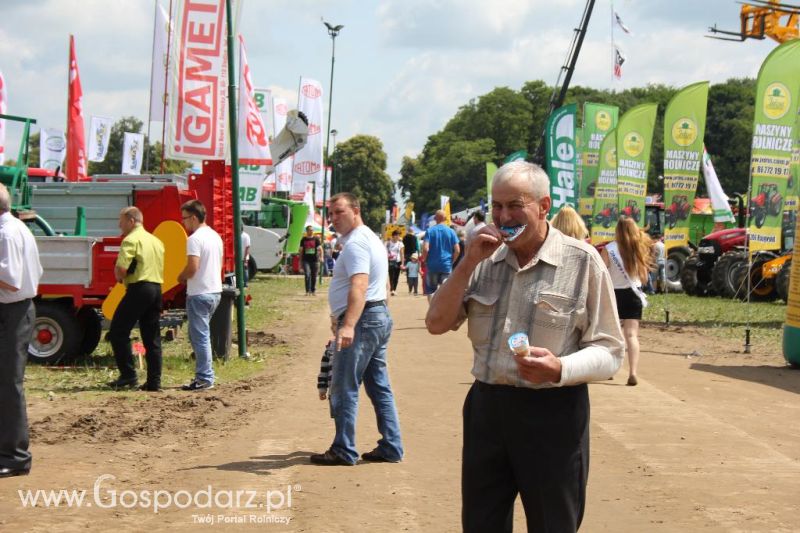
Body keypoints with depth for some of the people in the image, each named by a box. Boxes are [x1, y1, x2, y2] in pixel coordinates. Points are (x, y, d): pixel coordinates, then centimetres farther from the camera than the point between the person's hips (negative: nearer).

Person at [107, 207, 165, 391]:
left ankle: (128, 375, -4)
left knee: (118, 332, 0)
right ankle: (154, 381, 8)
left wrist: (119, 278, 4)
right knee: (152, 338, 9)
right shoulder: (156, 241, 18)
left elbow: (121, 269, -19)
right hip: (156, 289, 8)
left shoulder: (131, 240, -8)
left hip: (138, 288, -8)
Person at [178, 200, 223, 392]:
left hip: (199, 293, -9)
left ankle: (205, 379, -3)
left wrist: (181, 277, -3)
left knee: (200, 336, -4)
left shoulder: (195, 239, -15)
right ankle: (203, 374, 19)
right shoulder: (215, 236, 13)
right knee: (199, 335, 17)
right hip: (215, 291, 9)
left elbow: (192, 267, -23)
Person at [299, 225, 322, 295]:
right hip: (306, 260, 0)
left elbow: (320, 248, -1)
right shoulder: (303, 239, 8)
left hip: (315, 260, 0)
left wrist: (321, 257, -16)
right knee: (307, 275, -14)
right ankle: (308, 291, -12)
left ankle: (313, 291, 19)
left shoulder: (316, 239, 4)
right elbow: (301, 250, 14)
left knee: (314, 276, 6)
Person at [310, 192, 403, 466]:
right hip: (380, 316, 11)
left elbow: (359, 286, -28)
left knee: (344, 389, -5)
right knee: (380, 388, 12)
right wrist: (340, 317, 36)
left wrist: (348, 325, -38)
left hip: (363, 320, -11)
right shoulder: (371, 238, 20)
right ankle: (390, 447, 13)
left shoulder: (355, 243, -14)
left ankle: (343, 451, -1)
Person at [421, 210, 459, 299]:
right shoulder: (451, 231, 0)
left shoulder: (430, 231, -4)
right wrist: (451, 261, 12)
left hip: (432, 265, -1)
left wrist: (424, 260, 4)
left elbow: (425, 249, -13)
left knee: (431, 290, 8)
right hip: (447, 265, 1)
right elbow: (457, 250, -4)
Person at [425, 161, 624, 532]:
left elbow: (609, 351, -8)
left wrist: (560, 369, -28)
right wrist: (469, 262, -7)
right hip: (486, 407, 5)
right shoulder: (486, 258, 8)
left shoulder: (582, 262, -7)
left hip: (552, 414, -4)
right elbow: (437, 324, 3)